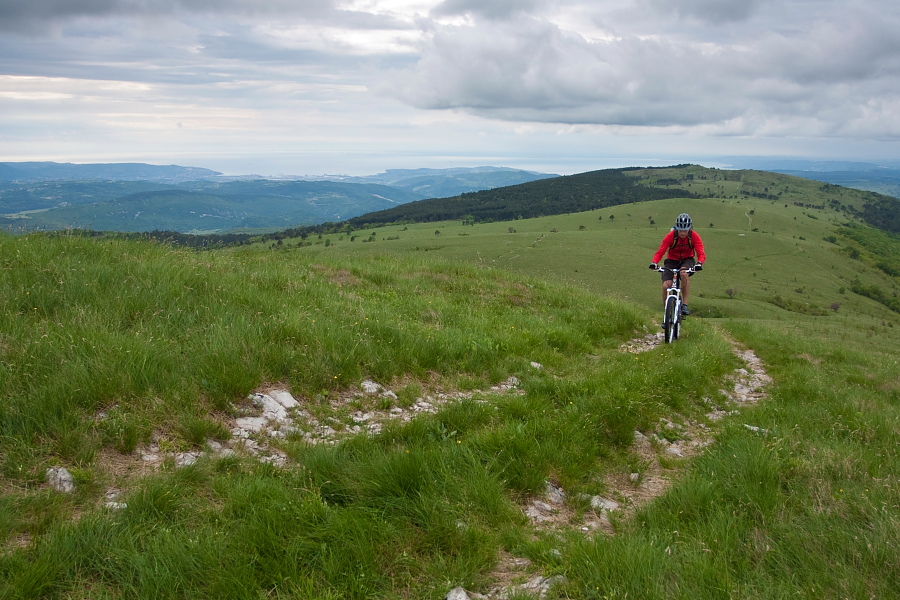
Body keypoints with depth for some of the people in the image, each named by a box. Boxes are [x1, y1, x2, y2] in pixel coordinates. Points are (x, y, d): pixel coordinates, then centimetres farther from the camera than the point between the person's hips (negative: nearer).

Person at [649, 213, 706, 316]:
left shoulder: (694, 236, -17)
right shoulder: (670, 236, -19)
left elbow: (701, 253, -23)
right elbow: (660, 252, -22)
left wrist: (699, 263, -45)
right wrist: (654, 263, -42)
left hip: (687, 260, -1)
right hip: (672, 261, 1)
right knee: (666, 286, -20)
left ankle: (685, 305, -30)